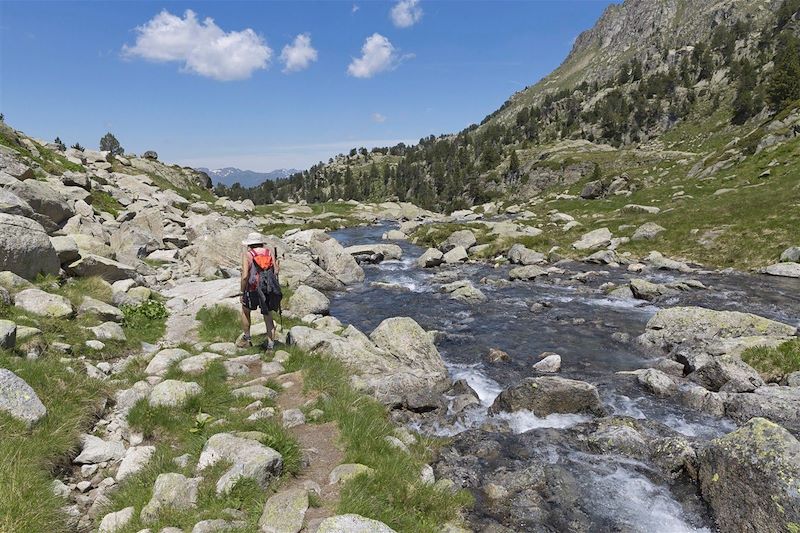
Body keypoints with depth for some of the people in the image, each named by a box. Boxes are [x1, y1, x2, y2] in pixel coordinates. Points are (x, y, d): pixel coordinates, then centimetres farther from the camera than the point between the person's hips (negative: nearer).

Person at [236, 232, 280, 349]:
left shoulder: (247, 255, -6)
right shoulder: (269, 252, 4)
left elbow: (245, 276, -14)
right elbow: (276, 271, -3)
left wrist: (242, 293, -6)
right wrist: (277, 265, 20)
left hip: (253, 290, -3)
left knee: (245, 310, 24)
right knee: (268, 316, 17)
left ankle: (246, 338, 32)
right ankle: (270, 343, 17)